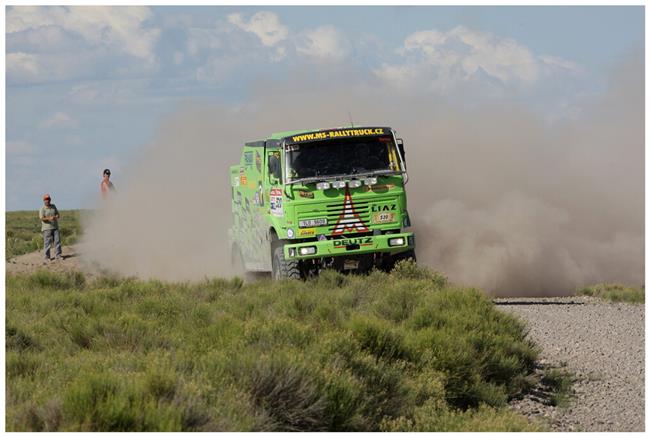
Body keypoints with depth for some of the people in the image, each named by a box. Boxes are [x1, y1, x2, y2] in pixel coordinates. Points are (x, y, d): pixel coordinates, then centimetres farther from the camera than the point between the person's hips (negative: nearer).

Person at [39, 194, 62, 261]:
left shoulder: (53, 206, 12)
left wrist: (55, 217, -11)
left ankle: (58, 255, 5)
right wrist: (49, 218, -28)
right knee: (47, 242, -4)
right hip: (47, 228, -5)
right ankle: (47, 257, 4)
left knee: (57, 241, 0)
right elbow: (41, 218, -14)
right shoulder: (42, 209, -5)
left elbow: (57, 215, 13)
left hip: (55, 227, 5)